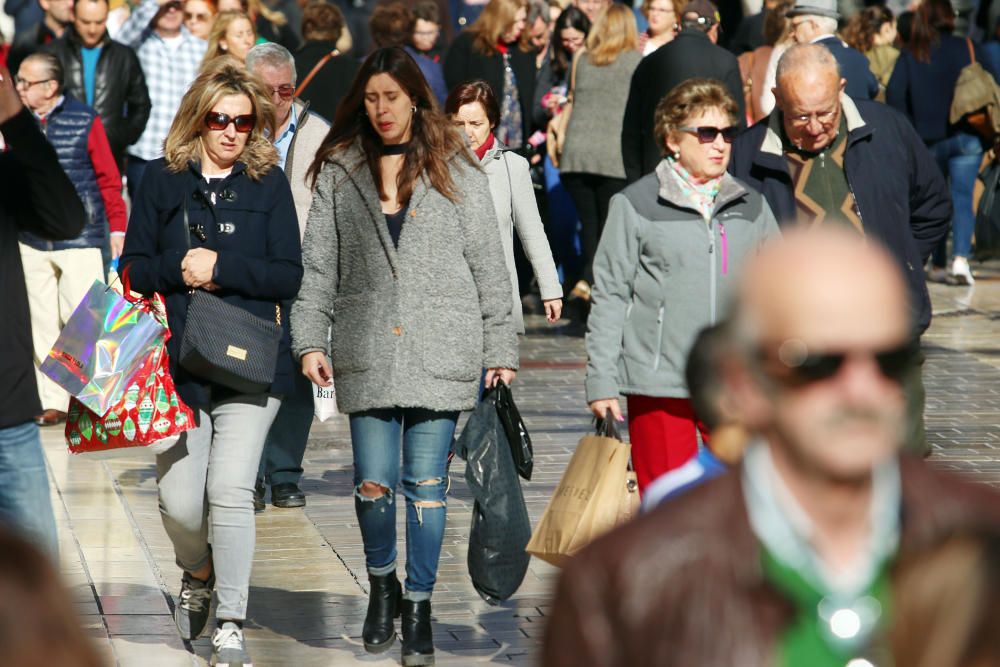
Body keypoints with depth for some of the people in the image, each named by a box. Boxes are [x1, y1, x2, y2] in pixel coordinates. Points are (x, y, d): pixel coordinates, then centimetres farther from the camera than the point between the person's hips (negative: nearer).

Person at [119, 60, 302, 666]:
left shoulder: (270, 182, 6)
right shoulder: (162, 179, 9)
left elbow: (289, 276, 1)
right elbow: (134, 268, 7)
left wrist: (221, 267, -11)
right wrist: (178, 270, -11)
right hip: (177, 361, 1)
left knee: (230, 490, -13)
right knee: (179, 499, -3)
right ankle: (198, 575, 32)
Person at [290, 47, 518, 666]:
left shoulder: (455, 170, 5)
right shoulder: (339, 171, 9)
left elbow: (489, 265, 6)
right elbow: (319, 263, 9)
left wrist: (500, 351, 2)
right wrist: (309, 338, -1)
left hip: (440, 352, -1)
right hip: (366, 352, 1)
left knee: (427, 483, 1)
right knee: (374, 482, -1)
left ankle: (419, 605, 12)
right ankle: (382, 585, 23)